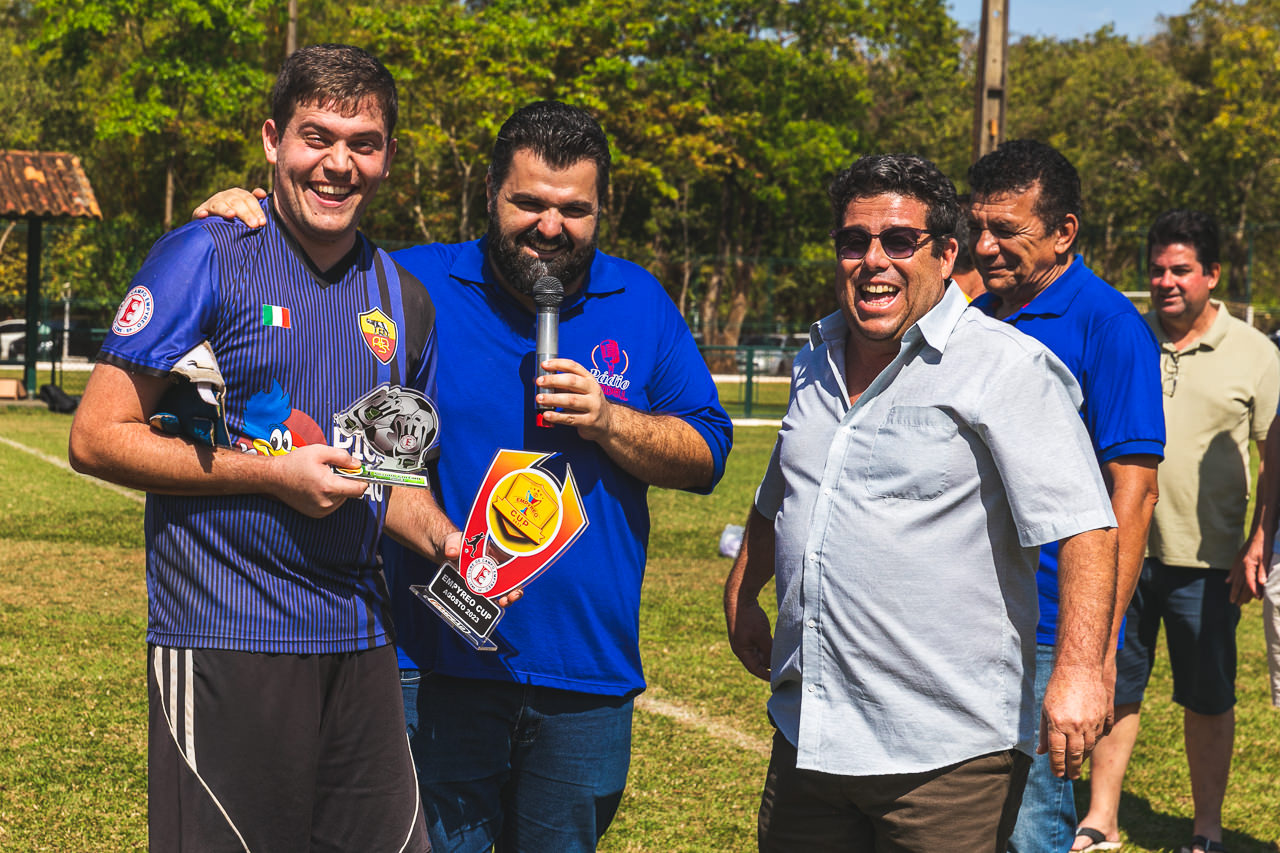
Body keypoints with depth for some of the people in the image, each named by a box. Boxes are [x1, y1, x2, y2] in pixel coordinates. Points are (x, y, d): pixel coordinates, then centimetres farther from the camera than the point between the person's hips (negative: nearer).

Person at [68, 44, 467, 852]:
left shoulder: (403, 298, 13)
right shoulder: (204, 259, -6)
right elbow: (97, 438, -9)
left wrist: (444, 540, 2)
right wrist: (272, 474, -14)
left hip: (359, 638, 6)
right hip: (225, 641, -6)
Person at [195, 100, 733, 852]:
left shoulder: (640, 303, 7)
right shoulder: (416, 286, 0)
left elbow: (708, 453, 5)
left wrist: (607, 420, -12)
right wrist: (249, 211, -11)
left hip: (587, 674, 2)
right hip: (438, 669, -2)